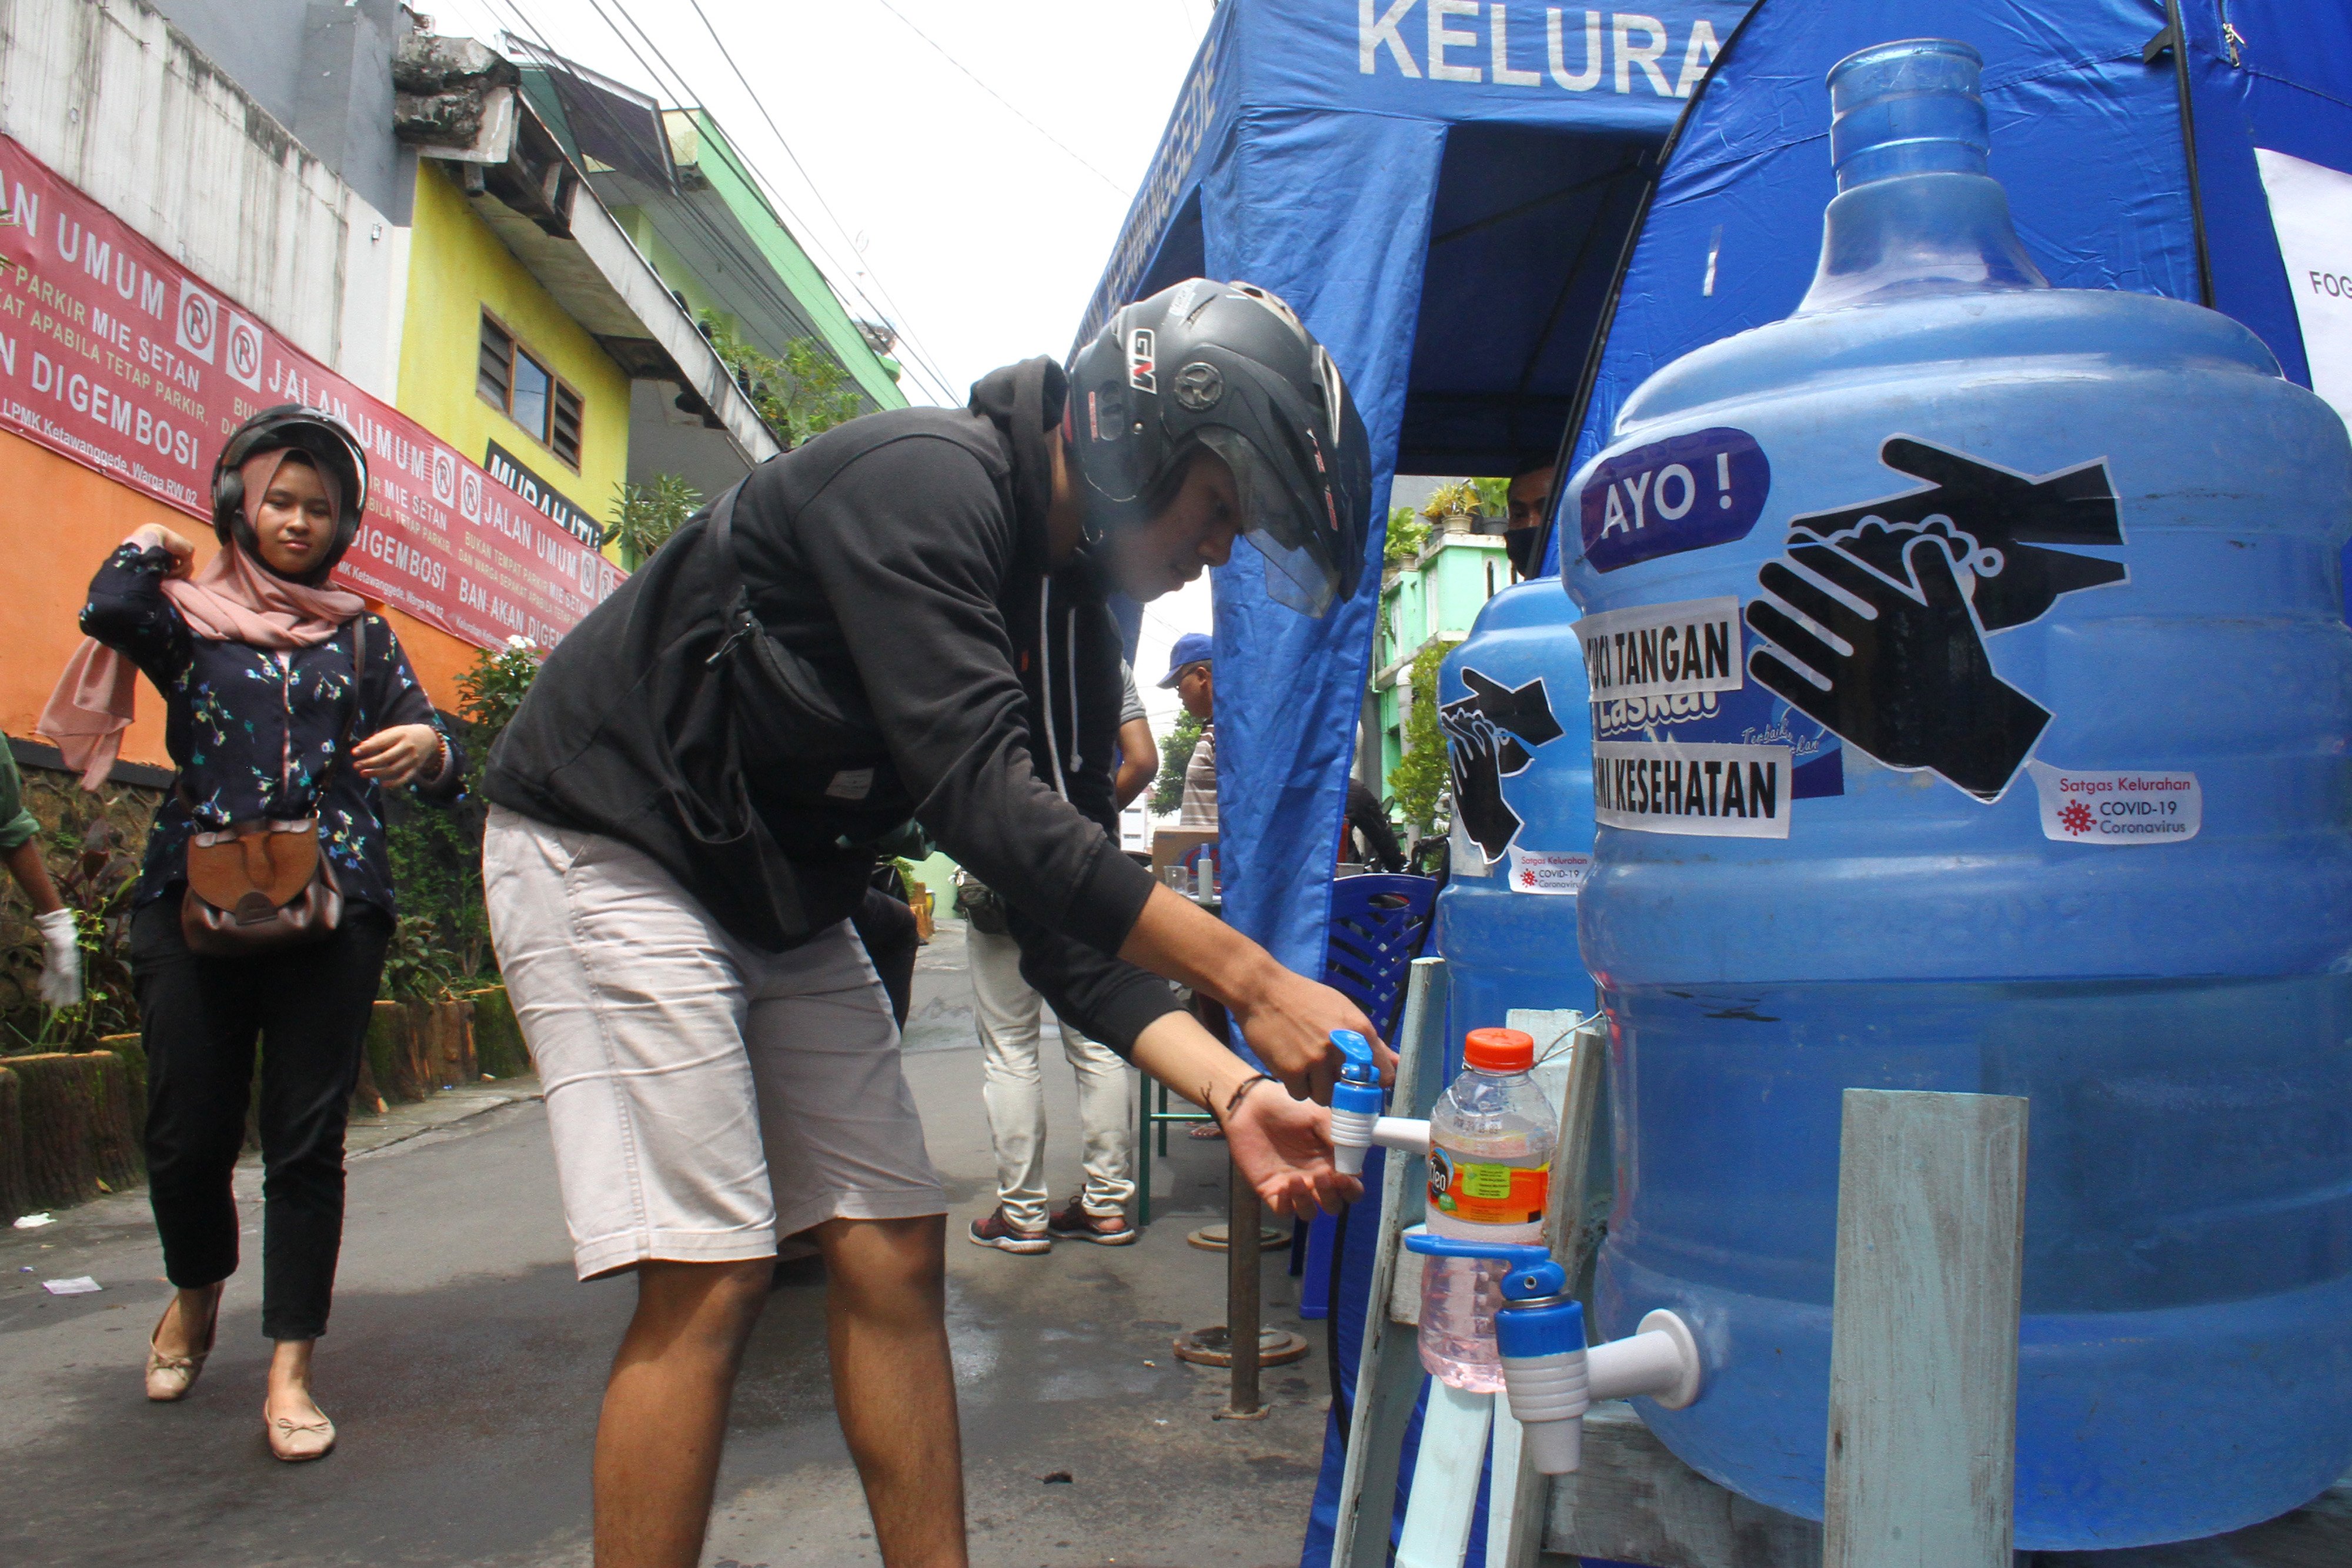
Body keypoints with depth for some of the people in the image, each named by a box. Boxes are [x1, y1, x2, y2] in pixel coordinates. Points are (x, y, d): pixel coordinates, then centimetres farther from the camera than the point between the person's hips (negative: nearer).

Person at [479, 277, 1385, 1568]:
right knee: (709, 1281, -12)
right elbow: (981, 798, -33)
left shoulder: (1071, 624, 3)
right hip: (613, 854, -8)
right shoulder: (925, 481, -23)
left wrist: (1229, 1093, -16)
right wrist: (1253, 981, -31)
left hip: (783, 900, 9)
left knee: (893, 1249, 5)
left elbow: (1067, 917, -2)